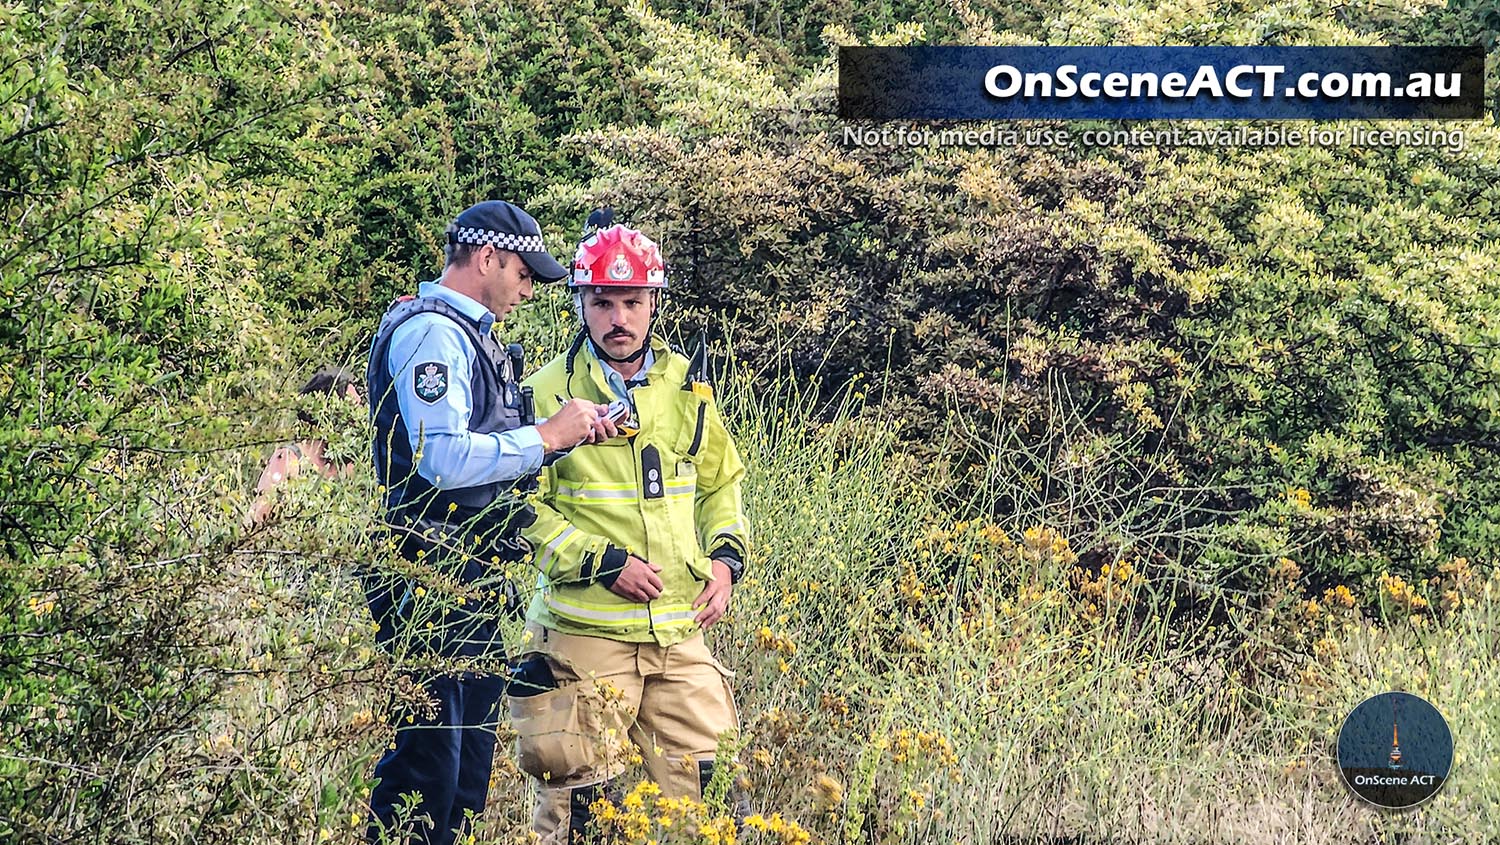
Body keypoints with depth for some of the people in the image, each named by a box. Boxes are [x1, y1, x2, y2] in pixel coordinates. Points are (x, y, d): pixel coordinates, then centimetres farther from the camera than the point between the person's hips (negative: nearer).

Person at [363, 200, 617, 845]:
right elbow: (444, 458, -24)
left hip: (474, 577, 11)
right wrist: (547, 436, -16)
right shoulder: (431, 332, -12)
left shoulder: (471, 333, 20)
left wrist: (573, 434, 11)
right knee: (427, 755, -9)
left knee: (470, 754, 13)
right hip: (432, 578, -10)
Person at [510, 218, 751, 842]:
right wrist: (601, 562, -14)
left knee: (706, 786, 5)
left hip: (681, 629, 4)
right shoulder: (551, 391, -4)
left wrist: (726, 556, 6)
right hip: (586, 631, -4)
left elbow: (721, 481, 23)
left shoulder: (686, 385, 10)